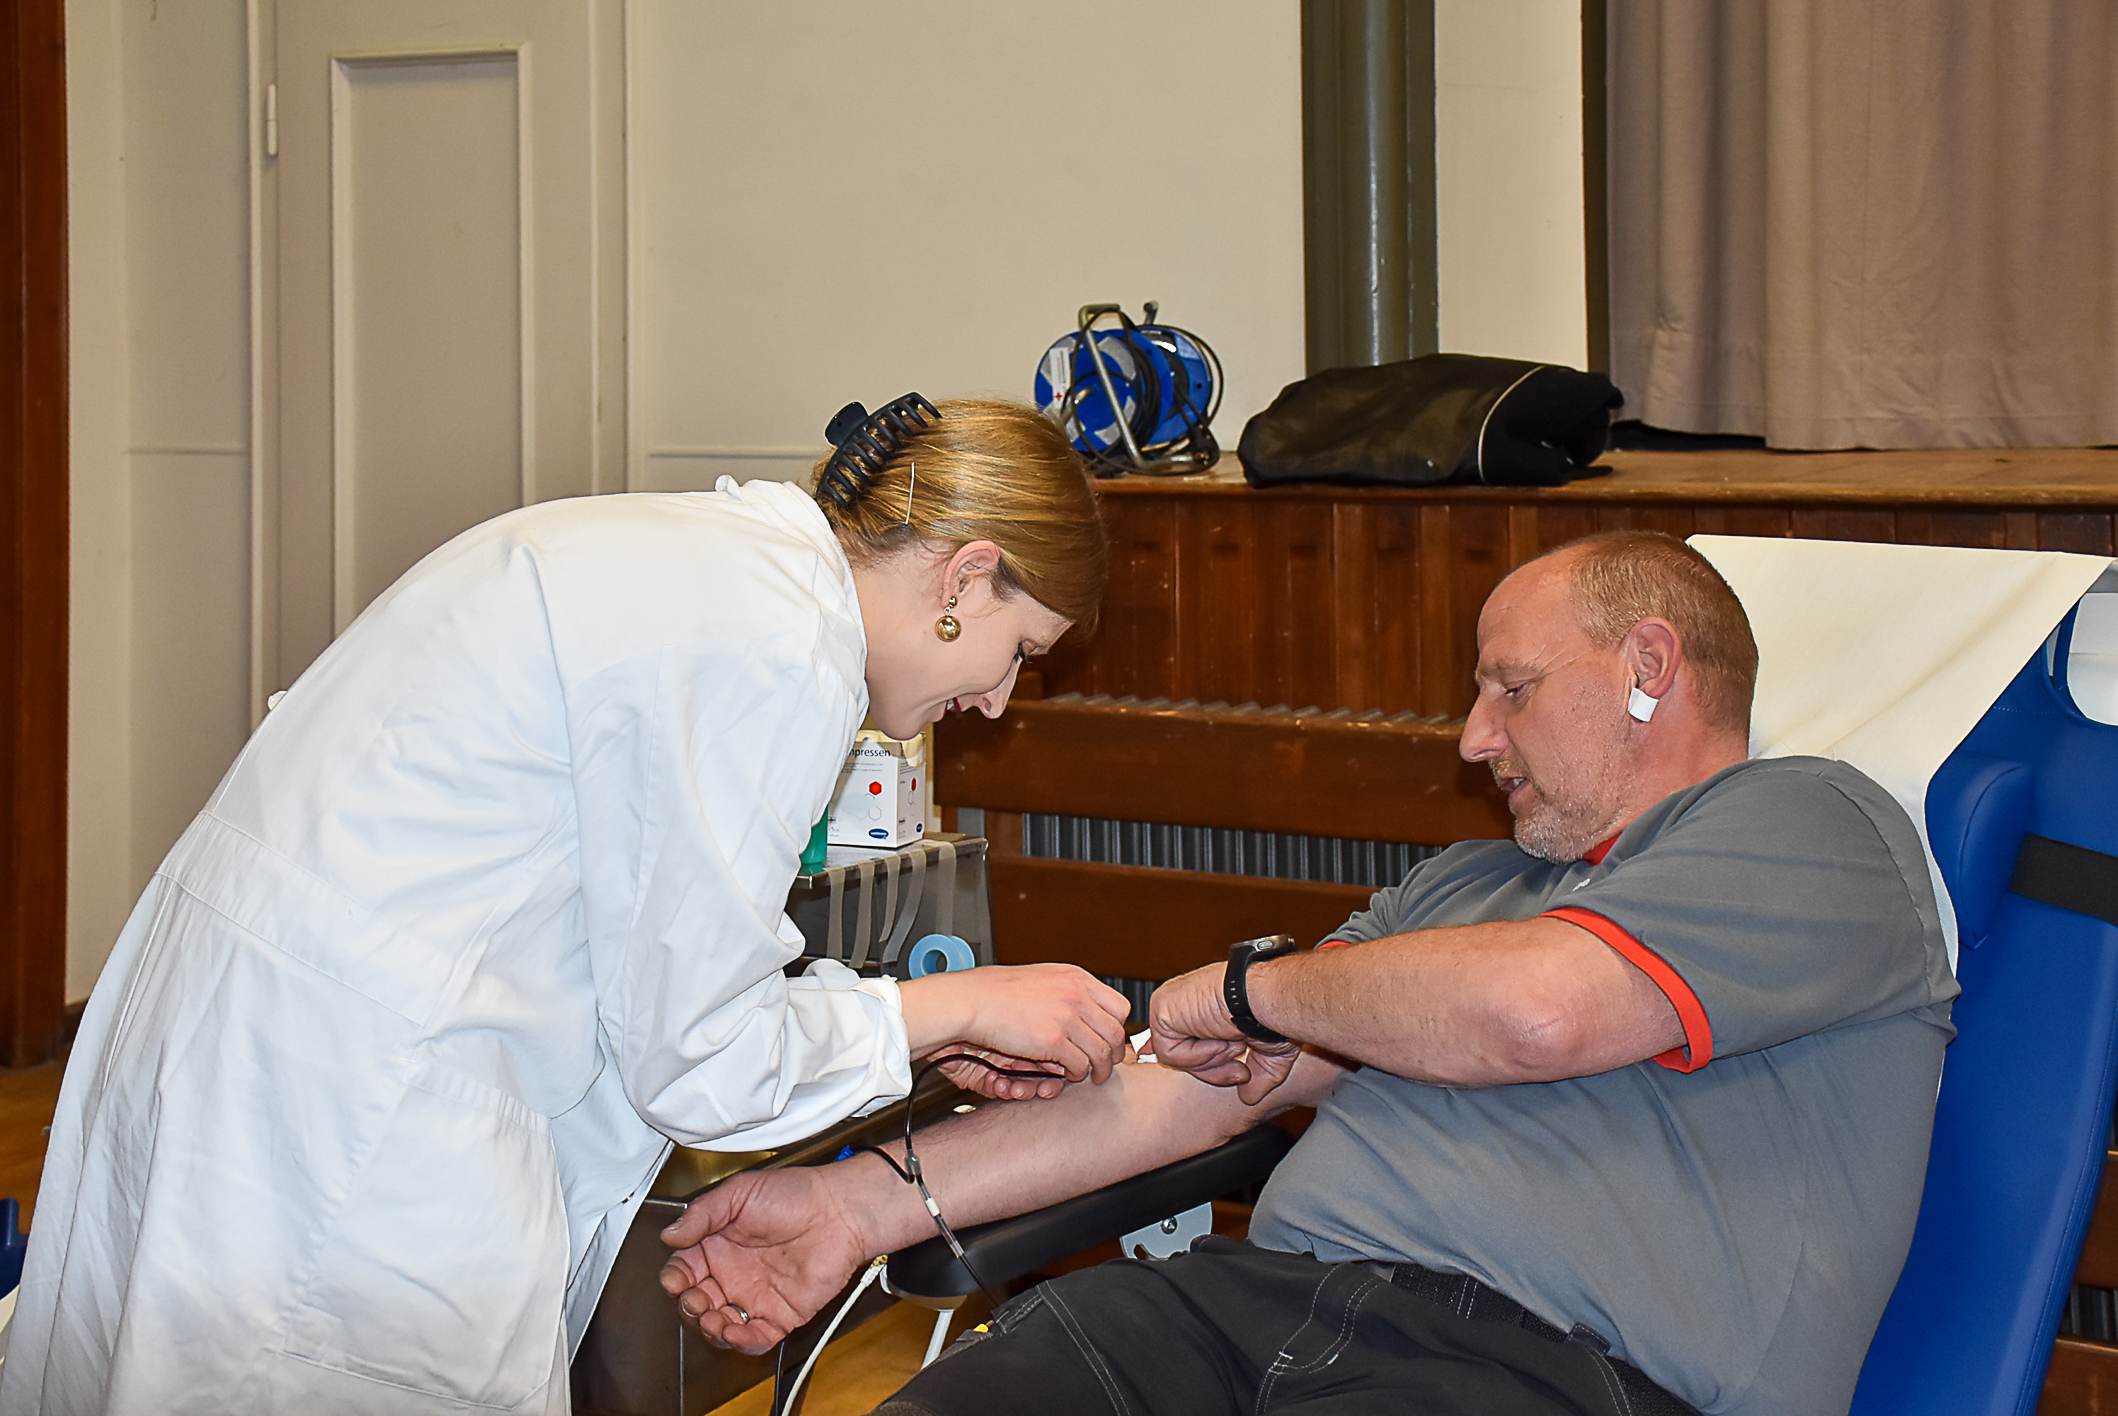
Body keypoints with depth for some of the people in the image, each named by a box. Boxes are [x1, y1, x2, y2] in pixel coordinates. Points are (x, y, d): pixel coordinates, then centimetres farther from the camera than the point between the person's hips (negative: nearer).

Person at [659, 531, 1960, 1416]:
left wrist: (1253, 988, 8)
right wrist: (873, 1202, 15)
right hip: (1263, 1293, 7)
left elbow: (1536, 1011, -11)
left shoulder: (1809, 827, 7)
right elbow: (1210, 1085, 24)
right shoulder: (1465, 883, 31)